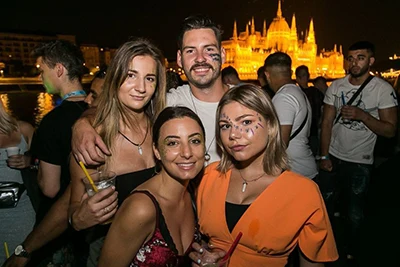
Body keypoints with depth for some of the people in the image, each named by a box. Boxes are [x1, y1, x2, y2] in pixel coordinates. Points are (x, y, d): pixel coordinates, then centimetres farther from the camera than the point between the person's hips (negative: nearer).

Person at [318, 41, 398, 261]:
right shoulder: (336, 86, -2)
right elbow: (327, 123, 0)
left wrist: (362, 115, -27)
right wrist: (324, 156, -6)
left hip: (360, 162, -2)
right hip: (333, 157, 2)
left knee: (354, 211, 13)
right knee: (324, 204, 12)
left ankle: (350, 251, 38)